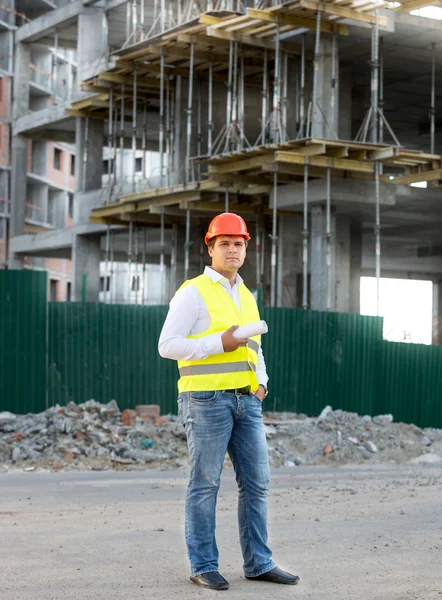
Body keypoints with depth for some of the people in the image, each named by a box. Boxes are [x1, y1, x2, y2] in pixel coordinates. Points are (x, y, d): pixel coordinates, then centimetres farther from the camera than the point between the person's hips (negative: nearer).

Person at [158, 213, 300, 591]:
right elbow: (167, 345, -12)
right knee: (205, 485, -1)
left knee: (256, 481, 5)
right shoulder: (193, 293, -6)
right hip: (207, 400, -7)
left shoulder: (246, 297, 17)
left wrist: (260, 382, 6)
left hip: (245, 402, 7)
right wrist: (219, 343, -18)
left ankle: (258, 563, 13)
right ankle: (203, 566, 7)